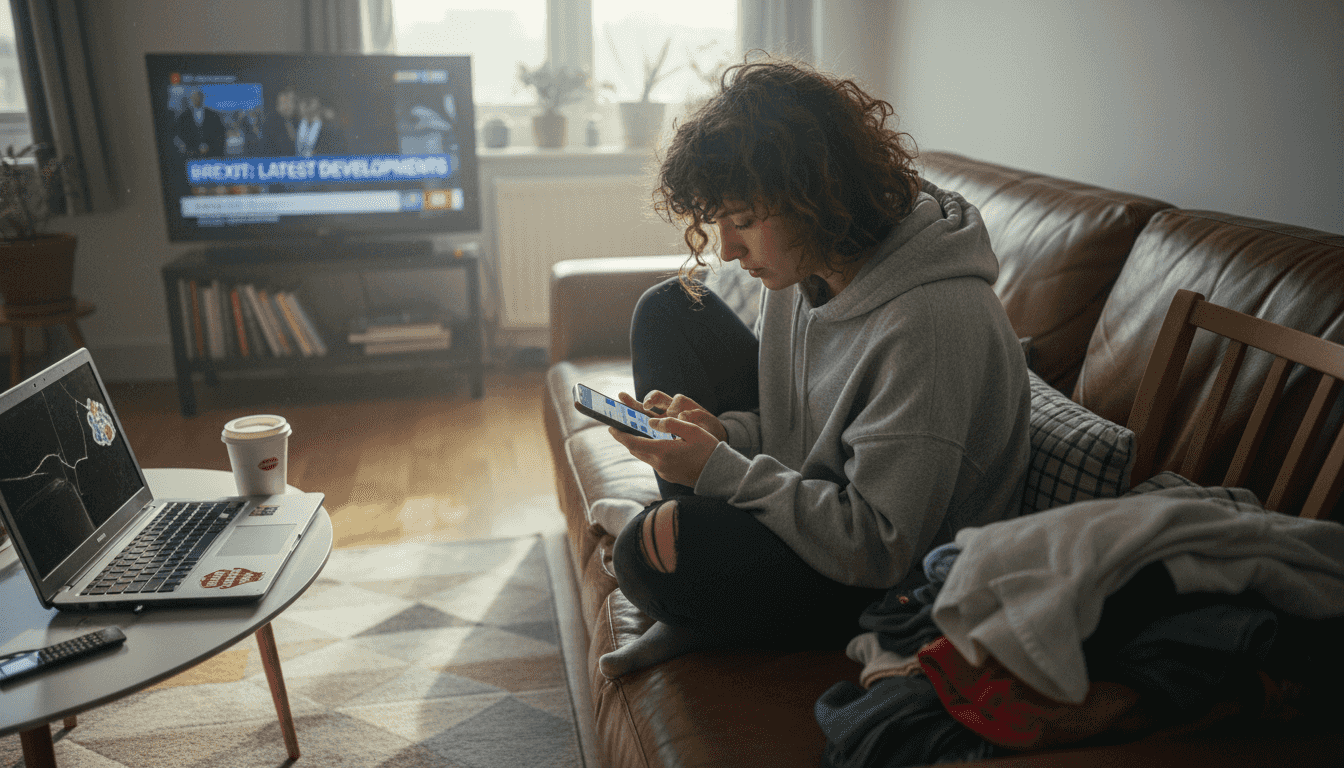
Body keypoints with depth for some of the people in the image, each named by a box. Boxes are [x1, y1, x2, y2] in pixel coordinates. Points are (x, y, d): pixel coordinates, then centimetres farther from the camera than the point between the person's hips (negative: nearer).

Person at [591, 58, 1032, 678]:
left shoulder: (931, 324, -32)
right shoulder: (804, 260, -5)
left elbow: (881, 548, -29)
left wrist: (719, 469, -28)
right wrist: (722, 433, -12)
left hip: (903, 584, -9)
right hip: (809, 489, 10)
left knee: (654, 552, -33)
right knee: (668, 309, 2)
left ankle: (699, 614, 7)